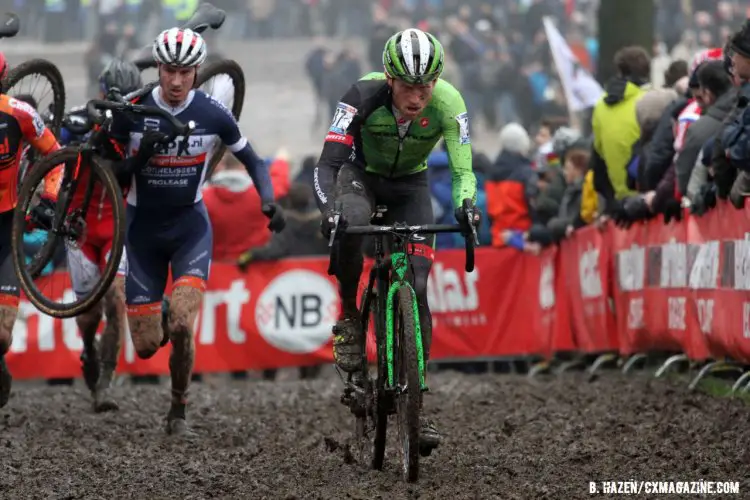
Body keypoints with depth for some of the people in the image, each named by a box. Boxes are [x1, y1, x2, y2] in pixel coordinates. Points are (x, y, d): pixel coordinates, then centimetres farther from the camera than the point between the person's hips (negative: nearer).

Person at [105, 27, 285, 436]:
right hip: (143, 226, 1)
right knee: (146, 347, -2)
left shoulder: (213, 114, -11)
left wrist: (268, 201, -14)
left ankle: (179, 412, 0)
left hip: (190, 225, -1)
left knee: (181, 327, -23)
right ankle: (157, 318, 37)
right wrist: (140, 156, -27)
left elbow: (252, 160, 2)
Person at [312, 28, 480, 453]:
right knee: (349, 224, -38)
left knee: (416, 290, -11)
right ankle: (349, 314, -14)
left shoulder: (448, 103, -28)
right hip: (362, 174, -1)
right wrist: (329, 210, -52)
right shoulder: (365, 96, -32)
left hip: (410, 184, 1)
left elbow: (462, 168, -29)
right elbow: (329, 162, -34)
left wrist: (466, 205, -50)